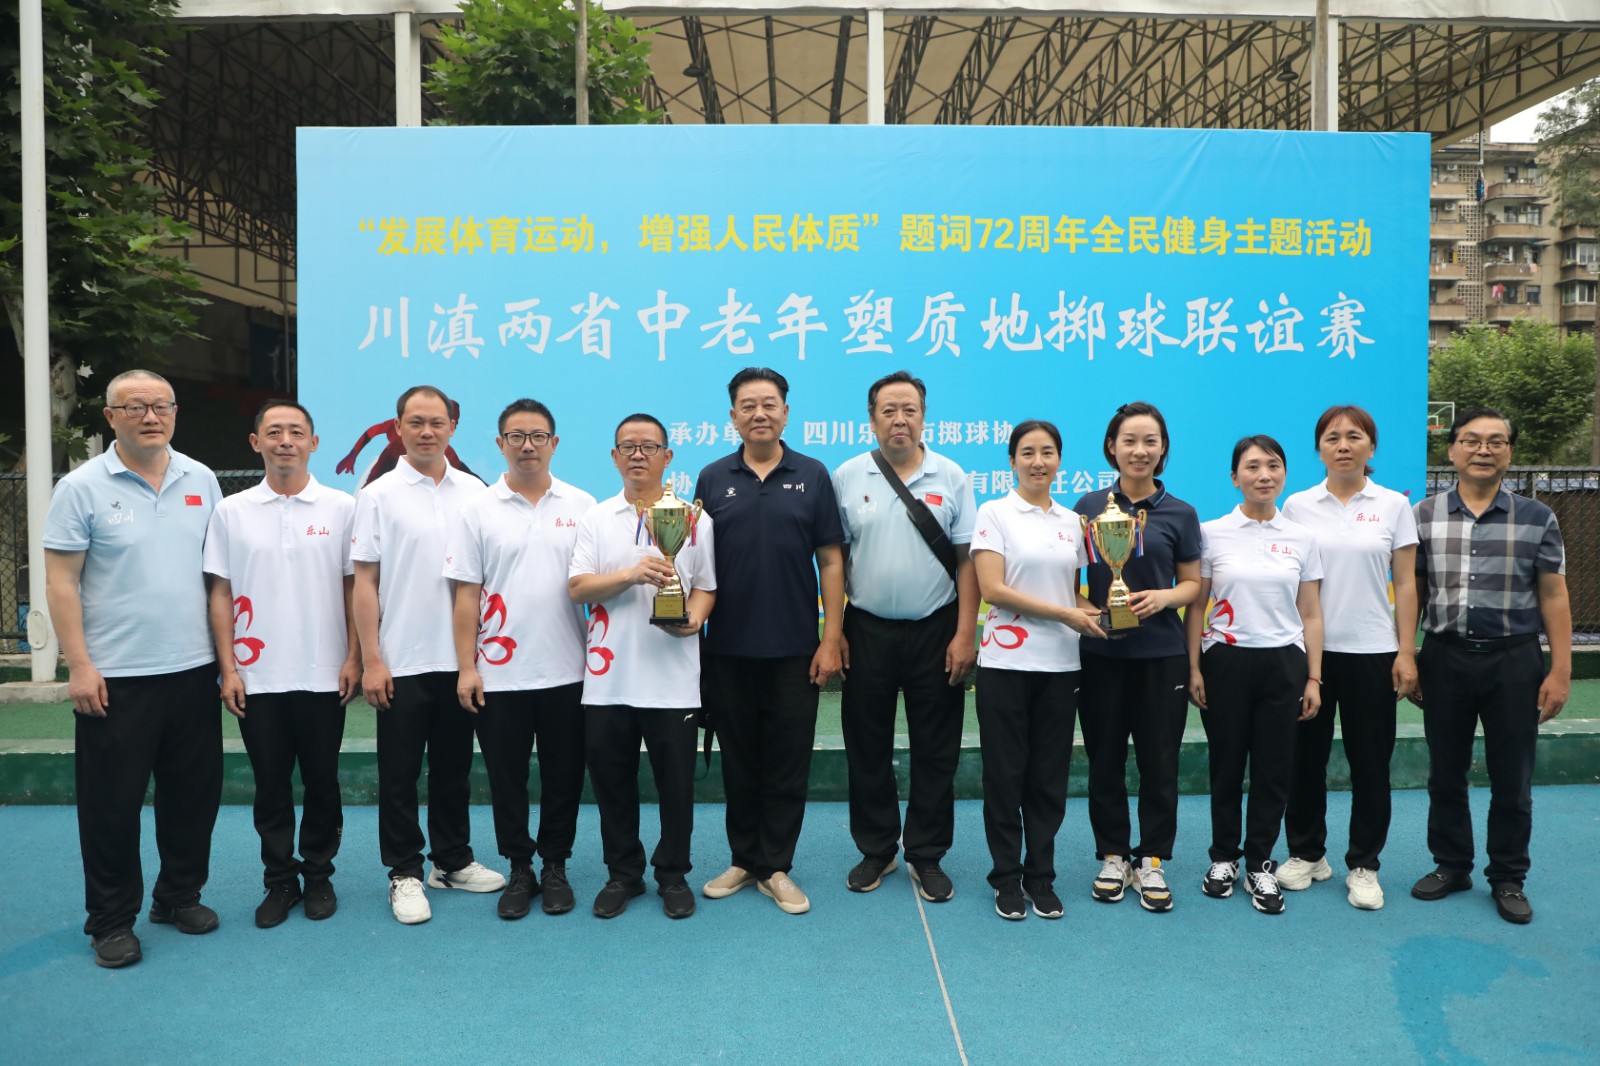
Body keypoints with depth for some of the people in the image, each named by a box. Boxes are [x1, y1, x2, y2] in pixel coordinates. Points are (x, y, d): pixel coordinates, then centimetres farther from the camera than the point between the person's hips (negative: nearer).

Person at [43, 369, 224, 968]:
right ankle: (111, 920, 21)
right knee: (113, 802, 6)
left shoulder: (201, 481, 6)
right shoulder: (82, 488, -5)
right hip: (115, 677, -4)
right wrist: (78, 666, -12)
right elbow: (61, 582, -6)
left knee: (194, 793, 12)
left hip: (193, 670, 4)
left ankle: (180, 896, 30)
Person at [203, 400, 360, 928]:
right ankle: (279, 880, 23)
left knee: (322, 782, 8)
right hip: (258, 678, 1)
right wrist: (228, 669, -1)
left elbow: (355, 587, 2)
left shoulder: (341, 507, 0)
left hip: (323, 676, -1)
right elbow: (221, 594, 4)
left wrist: (354, 659, -3)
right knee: (270, 785, 9)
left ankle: (318, 875, 24)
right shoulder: (231, 511, 3)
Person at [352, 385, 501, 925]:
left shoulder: (474, 491, 4)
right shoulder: (379, 495, -3)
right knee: (400, 773, 6)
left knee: (453, 767, 14)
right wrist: (370, 659, -9)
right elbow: (365, 582, -4)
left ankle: (453, 861, 27)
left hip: (459, 659, 3)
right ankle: (405, 874, 18)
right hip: (402, 661, -3)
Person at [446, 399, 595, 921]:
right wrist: (466, 667, -5)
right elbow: (466, 594, -1)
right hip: (499, 675, 0)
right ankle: (519, 870, 26)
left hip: (566, 672, 0)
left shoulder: (582, 505, 2)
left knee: (563, 777, 10)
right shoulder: (478, 509, 1)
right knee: (506, 778, 10)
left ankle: (556, 867, 26)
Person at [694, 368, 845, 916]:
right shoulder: (713, 479, 4)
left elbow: (831, 561, 0)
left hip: (794, 649, -1)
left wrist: (832, 638, -6)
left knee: (787, 765, 6)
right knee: (739, 762, 11)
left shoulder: (813, 476, 1)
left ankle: (776, 867, 19)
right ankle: (743, 860, 26)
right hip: (727, 650, 1)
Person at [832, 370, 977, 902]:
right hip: (867, 632, 1)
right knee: (867, 748, 10)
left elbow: (966, 559, -1)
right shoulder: (847, 477, 1)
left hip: (934, 632, 0)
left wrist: (965, 634, -7)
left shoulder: (951, 477, 0)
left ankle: (927, 856, 22)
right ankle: (875, 850, 26)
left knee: (936, 752, 7)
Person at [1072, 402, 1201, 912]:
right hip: (1101, 653, 0)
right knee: (1105, 759, 8)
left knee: (1159, 760, 4)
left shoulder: (1179, 513, 3)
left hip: (1161, 653, 0)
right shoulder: (1089, 507, 3)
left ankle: (1152, 861, 19)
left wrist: (1163, 597, -14)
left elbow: (1192, 583, 7)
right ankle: (1112, 856, 22)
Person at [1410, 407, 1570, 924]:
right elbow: (1412, 593, 5)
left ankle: (1508, 878, 24)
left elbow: (1553, 596, 1)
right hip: (1444, 658, 1)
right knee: (1445, 774, 11)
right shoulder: (1423, 516, 2)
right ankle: (1451, 866, 28)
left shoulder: (1537, 518, 0)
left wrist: (1560, 670, -4)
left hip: (1514, 660, -1)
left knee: (1512, 779, 8)